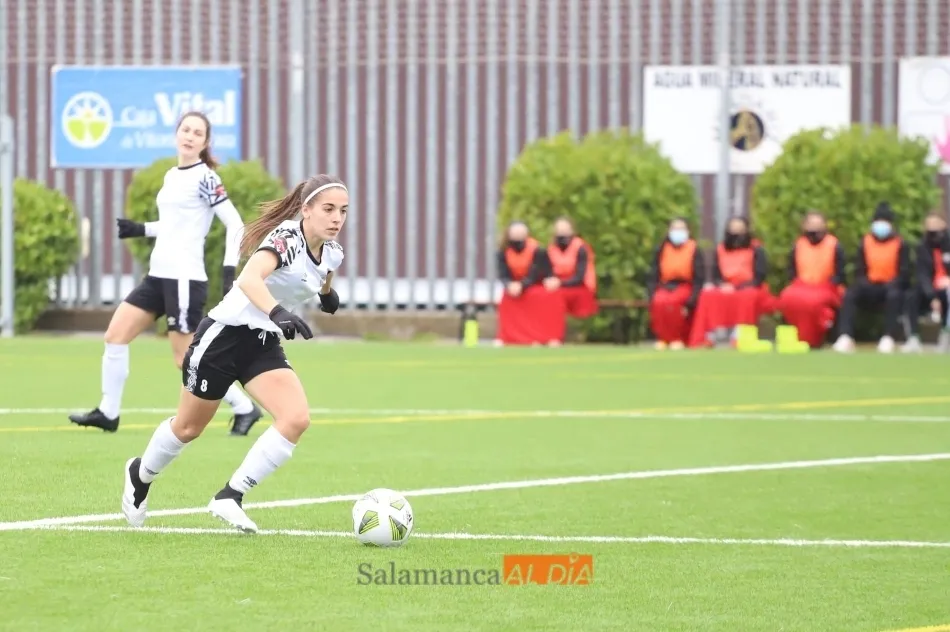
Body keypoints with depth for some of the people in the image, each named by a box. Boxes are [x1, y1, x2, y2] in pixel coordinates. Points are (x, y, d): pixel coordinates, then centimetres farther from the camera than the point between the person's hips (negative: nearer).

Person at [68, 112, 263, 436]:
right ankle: (108, 413, 12)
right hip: (158, 275, 8)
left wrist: (230, 268, -21)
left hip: (184, 278, -8)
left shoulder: (204, 178, -10)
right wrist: (140, 229, 19)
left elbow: (235, 224, -13)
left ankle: (244, 408, 5)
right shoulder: (171, 176, 14)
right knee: (115, 336, 5)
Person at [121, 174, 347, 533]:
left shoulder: (332, 254, -2)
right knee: (189, 427, 12)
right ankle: (140, 474, 44)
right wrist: (277, 312, -60)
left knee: (297, 419, -19)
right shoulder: (286, 237, -26)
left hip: (264, 345, 6)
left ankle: (229, 498, -11)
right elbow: (250, 278, -46)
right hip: (225, 335, -6)